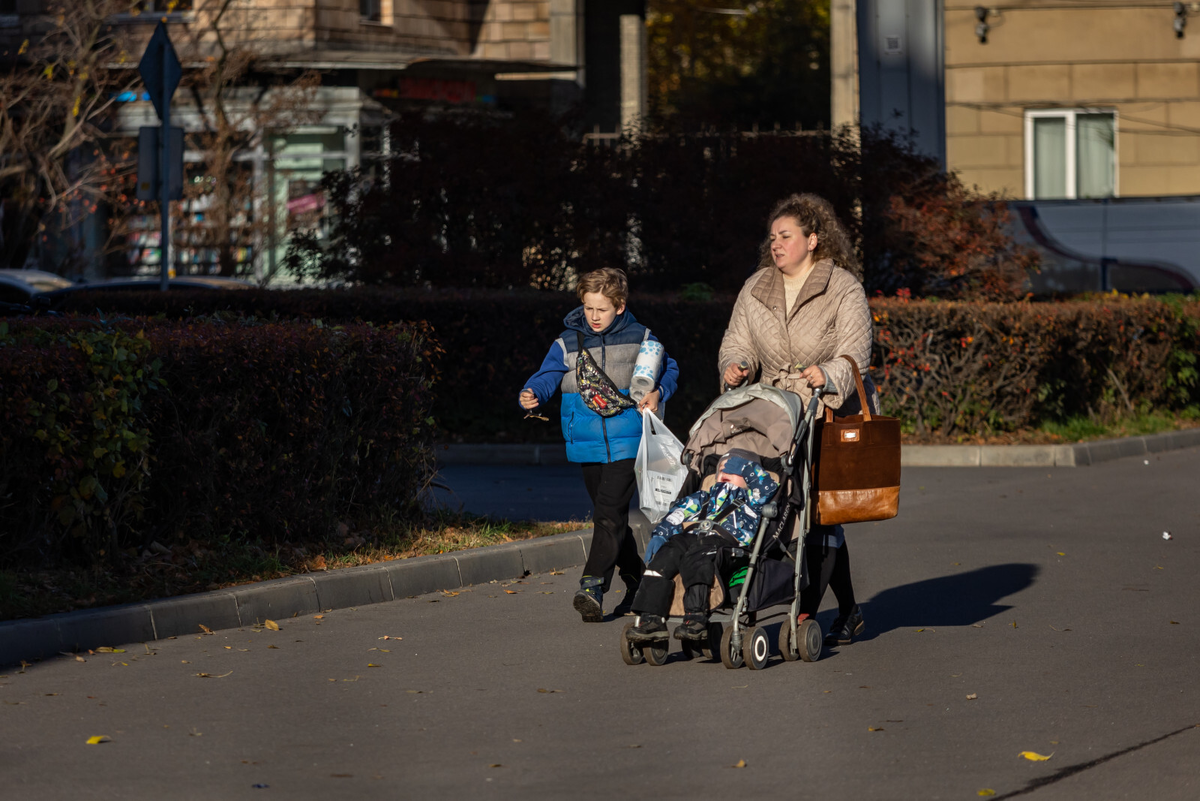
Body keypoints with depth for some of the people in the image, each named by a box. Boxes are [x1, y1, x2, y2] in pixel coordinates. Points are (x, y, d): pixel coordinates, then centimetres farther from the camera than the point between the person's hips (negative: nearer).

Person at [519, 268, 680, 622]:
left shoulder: (639, 338, 3)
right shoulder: (568, 343, 3)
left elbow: (669, 368, 16)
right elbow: (546, 376, -7)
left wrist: (658, 393, -3)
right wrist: (531, 396, -29)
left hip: (626, 442, -3)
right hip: (587, 445, 4)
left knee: (610, 513, -16)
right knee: (607, 516, 13)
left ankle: (593, 586, -23)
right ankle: (636, 580, 29)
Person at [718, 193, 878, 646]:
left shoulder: (843, 289, -6)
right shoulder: (755, 289, 9)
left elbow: (854, 352, -15)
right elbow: (739, 342, 8)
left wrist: (828, 375, -34)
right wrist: (736, 367, -15)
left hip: (835, 412, -5)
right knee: (820, 518, 7)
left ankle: (805, 612, -12)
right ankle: (848, 612, 18)